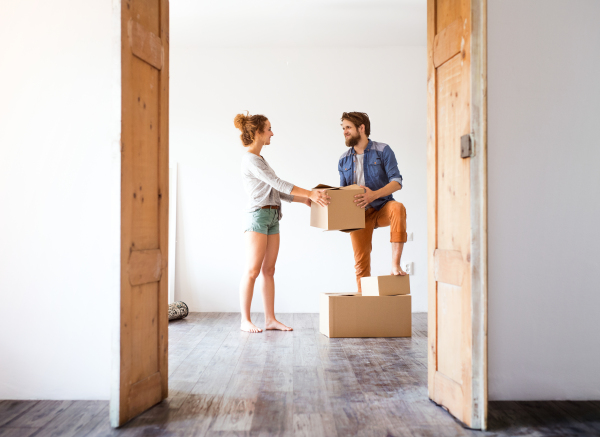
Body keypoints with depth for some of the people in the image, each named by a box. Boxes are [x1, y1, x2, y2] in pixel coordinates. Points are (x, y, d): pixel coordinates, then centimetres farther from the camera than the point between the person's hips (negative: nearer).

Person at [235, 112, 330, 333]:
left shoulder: (260, 159, 19)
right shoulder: (250, 160, -11)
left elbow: (275, 190, 19)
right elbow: (277, 183, -19)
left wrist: (303, 199, 13)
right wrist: (309, 193, -22)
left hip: (272, 217, 9)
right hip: (259, 215, -9)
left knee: (269, 270, 6)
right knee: (253, 270, -6)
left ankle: (270, 319, 9)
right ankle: (245, 320, 1)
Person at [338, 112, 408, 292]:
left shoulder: (383, 151, -4)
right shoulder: (344, 159, 9)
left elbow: (396, 181, -13)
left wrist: (374, 194, -28)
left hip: (381, 208, -3)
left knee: (397, 208, -36)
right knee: (361, 258, -2)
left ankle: (395, 264, -35)